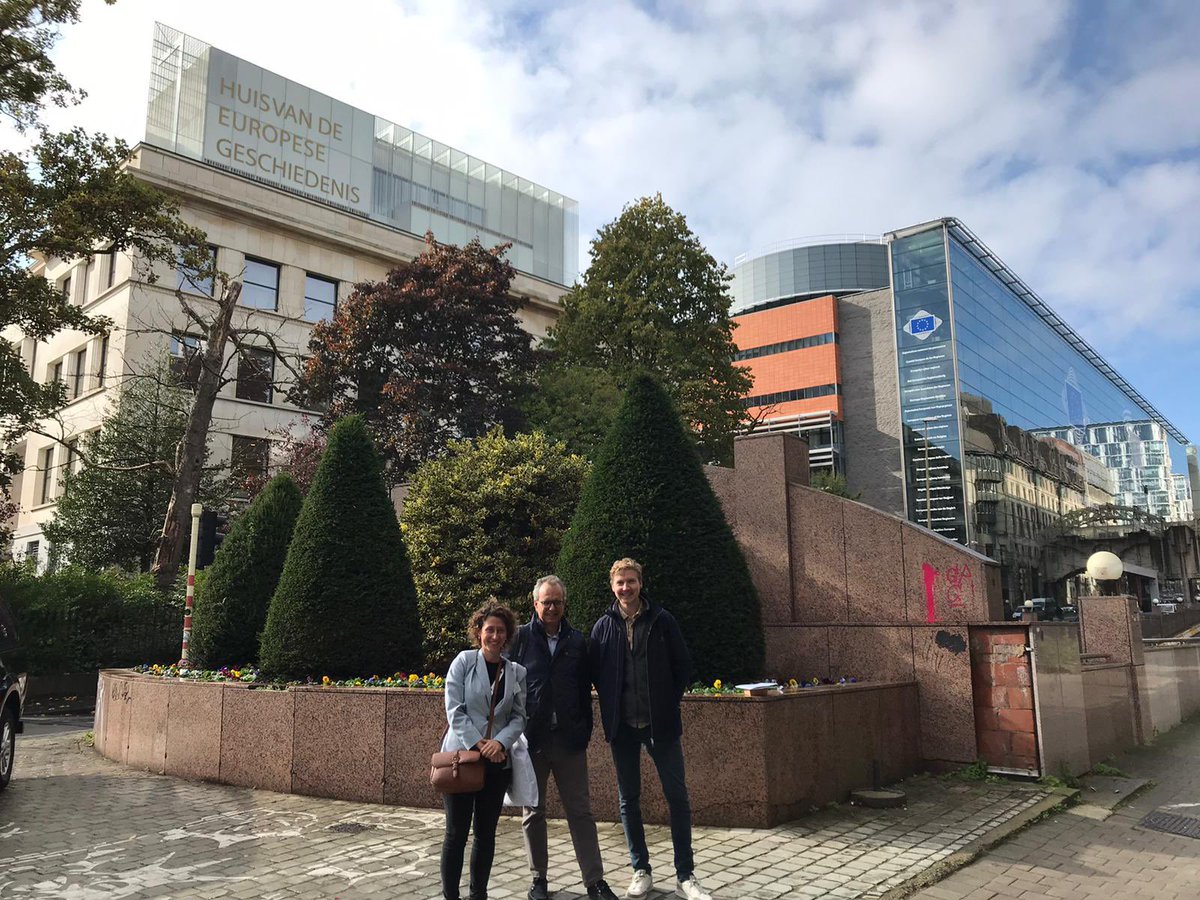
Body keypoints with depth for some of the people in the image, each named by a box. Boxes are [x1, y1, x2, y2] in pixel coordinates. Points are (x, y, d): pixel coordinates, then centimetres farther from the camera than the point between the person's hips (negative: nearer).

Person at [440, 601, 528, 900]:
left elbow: (519, 716, 4)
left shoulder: (517, 672, 6)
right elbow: (454, 710, -9)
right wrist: (478, 745, -15)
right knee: (456, 832, 1)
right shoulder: (464, 662, -4)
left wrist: (500, 742, -14)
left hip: (497, 760, 3)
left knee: (486, 832, 10)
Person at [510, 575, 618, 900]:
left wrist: (585, 731, 4)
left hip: (568, 739, 1)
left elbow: (584, 690, 9)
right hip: (530, 739, -1)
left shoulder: (577, 641, 7)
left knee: (580, 811, 4)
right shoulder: (521, 637, 0)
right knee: (533, 812, 11)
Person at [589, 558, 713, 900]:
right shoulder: (603, 626, 1)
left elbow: (683, 666, 2)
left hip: (661, 724, -1)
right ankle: (641, 870, 24)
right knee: (628, 799, 10)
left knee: (678, 796, 0)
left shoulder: (662, 620, -2)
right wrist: (613, 705, 3)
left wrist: (669, 703, 2)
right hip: (622, 727, 2)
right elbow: (595, 671, 9)